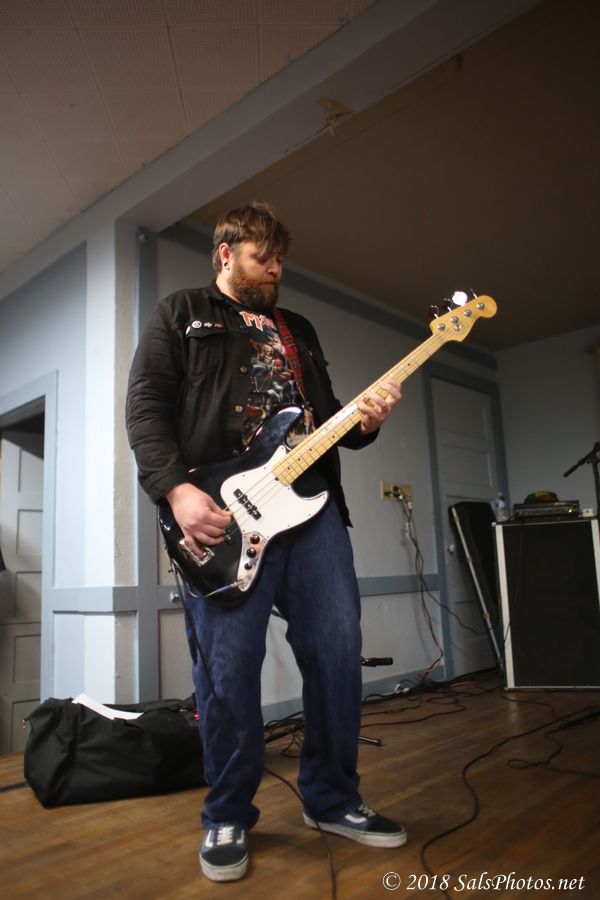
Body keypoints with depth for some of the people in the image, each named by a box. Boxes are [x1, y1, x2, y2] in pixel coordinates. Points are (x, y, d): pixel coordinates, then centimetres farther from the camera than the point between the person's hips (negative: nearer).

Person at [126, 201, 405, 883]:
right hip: (221, 514, -5)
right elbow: (146, 405, -1)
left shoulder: (299, 330, 27)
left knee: (338, 655, 4)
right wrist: (178, 491, -16)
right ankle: (228, 818, 21)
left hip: (314, 505, 5)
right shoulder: (180, 313, 12)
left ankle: (332, 800, 25)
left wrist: (364, 423, 2)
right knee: (227, 671, -3)